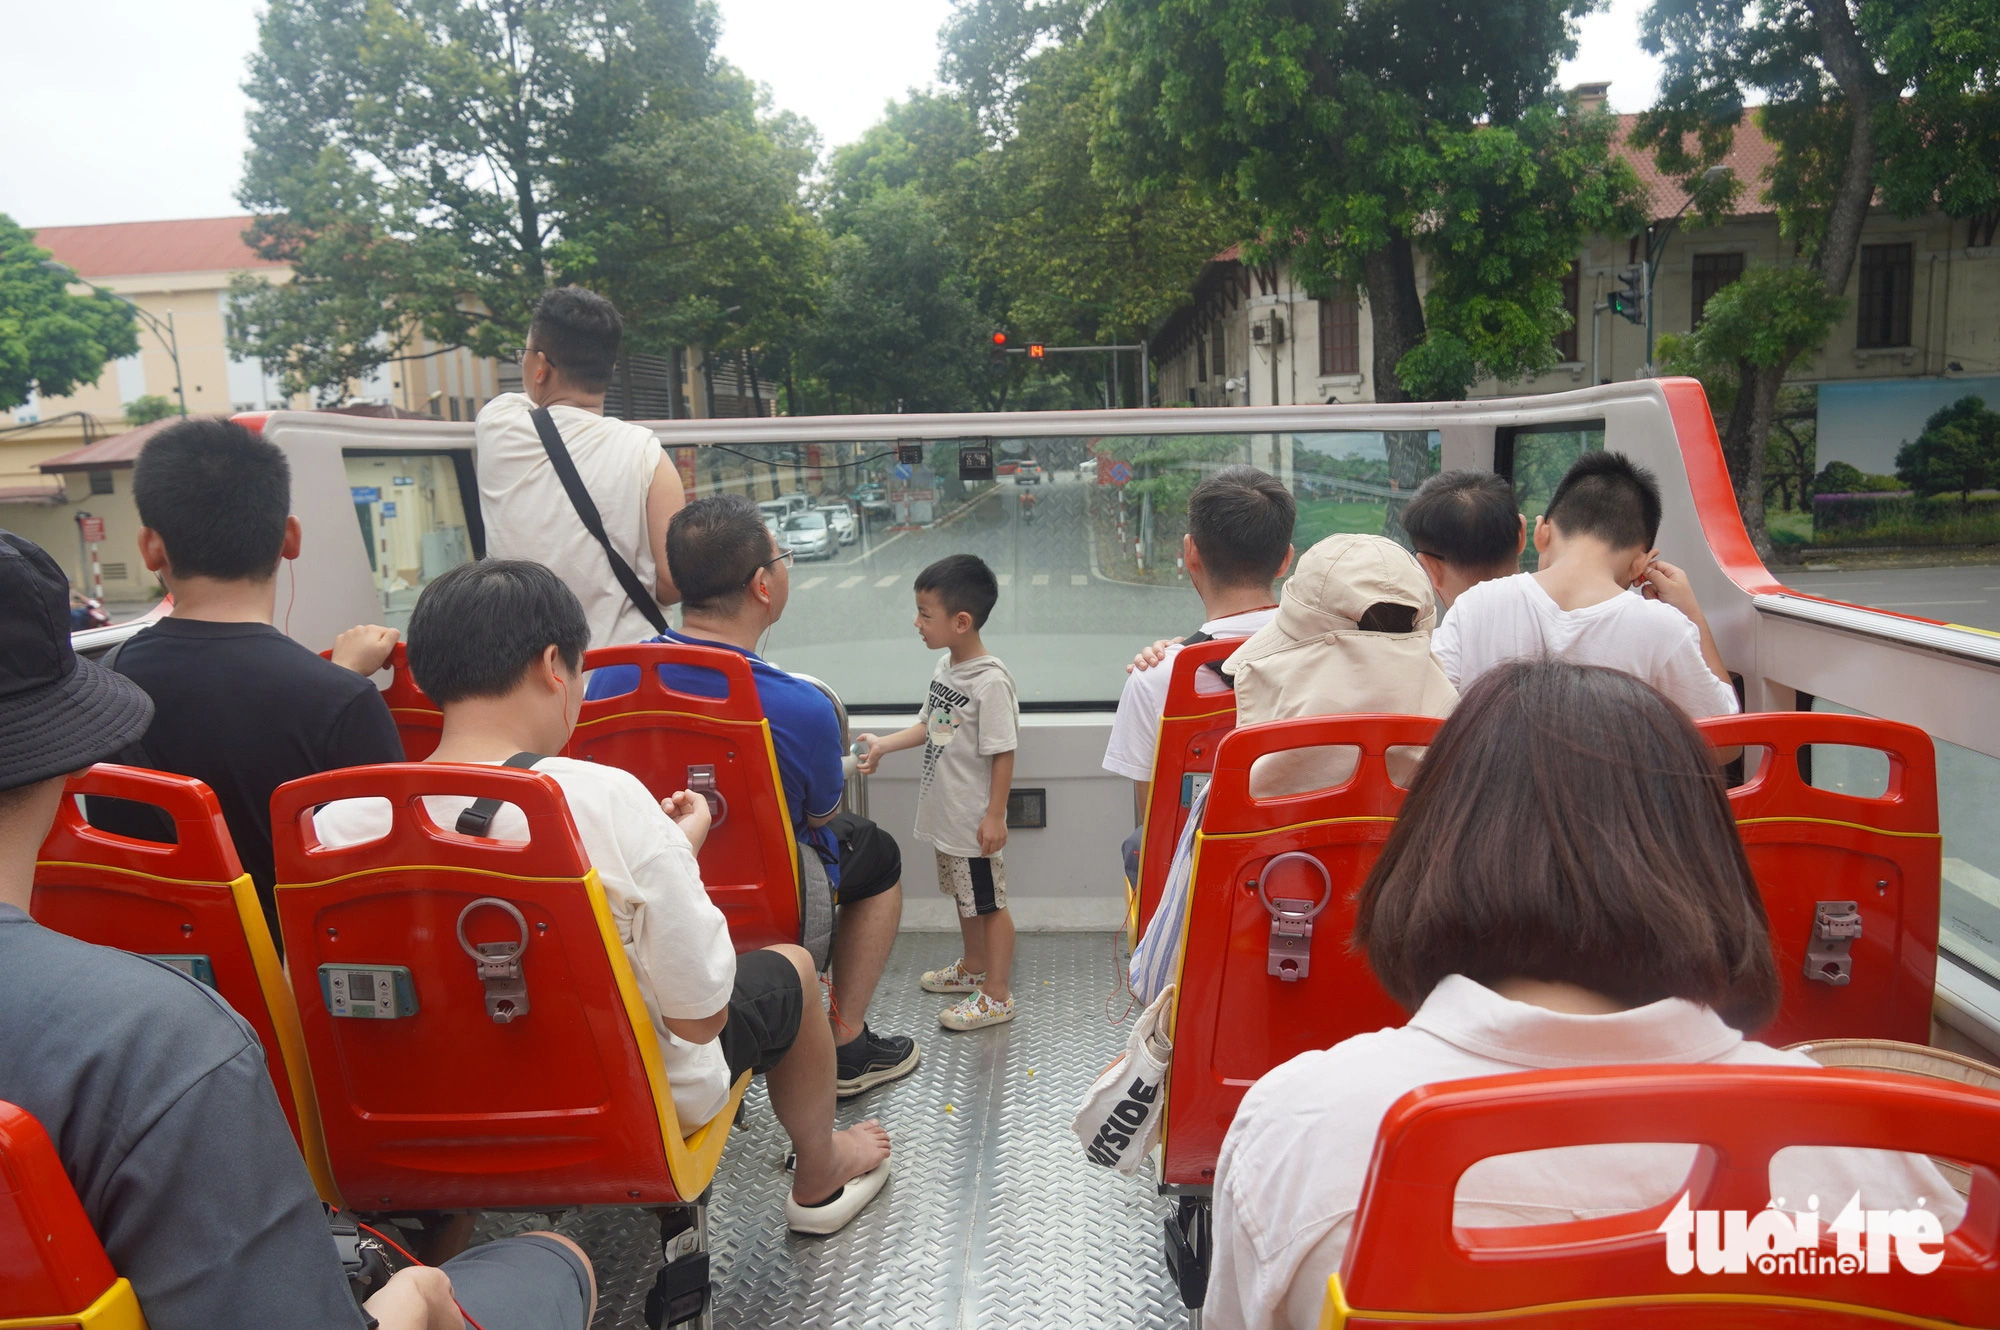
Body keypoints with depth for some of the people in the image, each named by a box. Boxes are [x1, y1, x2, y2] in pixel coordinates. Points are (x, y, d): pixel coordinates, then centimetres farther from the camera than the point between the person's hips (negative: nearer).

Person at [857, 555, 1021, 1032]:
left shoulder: (991, 681, -23)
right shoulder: (947, 666, 3)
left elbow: (1002, 754, -21)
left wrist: (995, 815, -20)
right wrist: (884, 744, 9)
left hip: (974, 820, -9)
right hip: (946, 813, 9)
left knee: (989, 903, 6)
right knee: (964, 896, 25)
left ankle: (996, 995, 19)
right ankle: (973, 967, 44)